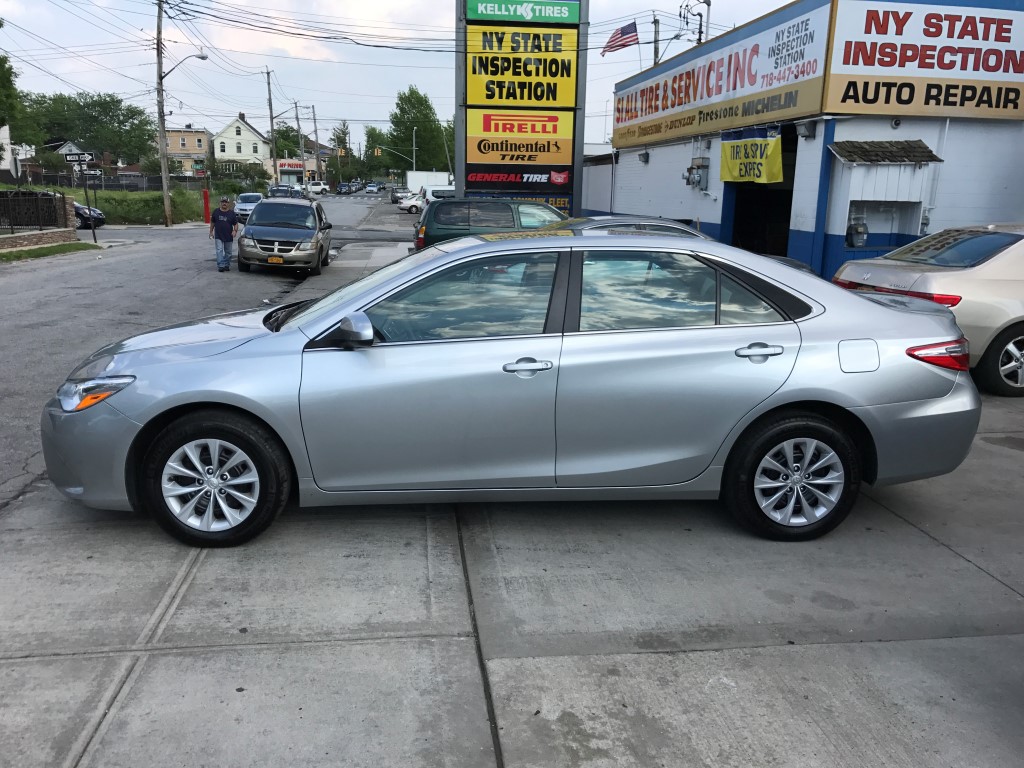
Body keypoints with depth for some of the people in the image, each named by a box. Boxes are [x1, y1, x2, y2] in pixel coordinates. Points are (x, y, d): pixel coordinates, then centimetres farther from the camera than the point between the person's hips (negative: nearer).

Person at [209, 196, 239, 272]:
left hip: (228, 237, 1)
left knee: (228, 252, 8)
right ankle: (220, 266, -16)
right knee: (219, 250, -11)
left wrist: (235, 231, -13)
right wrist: (211, 232, 8)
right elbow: (212, 222, 14)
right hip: (218, 236, -1)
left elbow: (236, 223, 5)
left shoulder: (232, 213, 4)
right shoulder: (216, 212, 6)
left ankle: (227, 265, 18)